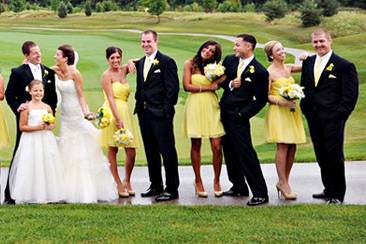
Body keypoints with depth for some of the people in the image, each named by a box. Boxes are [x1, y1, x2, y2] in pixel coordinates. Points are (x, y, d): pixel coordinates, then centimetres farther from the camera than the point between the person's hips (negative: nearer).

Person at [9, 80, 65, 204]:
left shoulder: (47, 107, 7)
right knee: (31, 168, -2)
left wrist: (47, 127, -8)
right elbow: (22, 127, -6)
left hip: (46, 141, 4)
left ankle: (46, 194, 13)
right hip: (31, 141, -4)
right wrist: (37, 127, -15)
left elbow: (53, 124, 14)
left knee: (47, 167, 5)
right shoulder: (27, 107, -5)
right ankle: (29, 195, 6)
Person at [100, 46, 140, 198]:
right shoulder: (107, 75, -6)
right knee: (112, 150, 3)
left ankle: (127, 181, 20)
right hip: (112, 113, -5)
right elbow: (111, 98, -13)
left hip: (125, 112, 6)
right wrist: (118, 119, -19)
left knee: (131, 151, 1)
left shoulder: (123, 70, 11)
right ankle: (118, 184, 12)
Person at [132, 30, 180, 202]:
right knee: (151, 152, 14)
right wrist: (139, 105, 9)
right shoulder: (140, 63, 16)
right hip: (144, 114, 8)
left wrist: (166, 110, -15)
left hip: (160, 114, -7)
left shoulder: (167, 62, -7)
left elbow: (173, 88, -12)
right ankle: (156, 186, 25)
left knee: (168, 152, -3)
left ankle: (172, 189, 4)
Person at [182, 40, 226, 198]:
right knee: (196, 145, 2)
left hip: (211, 106, 2)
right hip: (195, 106, -2)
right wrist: (208, 87, -4)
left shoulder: (214, 66, 15)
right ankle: (198, 181, 14)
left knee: (217, 147, -5)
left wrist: (220, 80, -12)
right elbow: (187, 86, -4)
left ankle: (216, 181, 11)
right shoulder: (190, 64, 5)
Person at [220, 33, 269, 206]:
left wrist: (242, 113, -14)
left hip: (239, 116, -7)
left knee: (246, 153, -9)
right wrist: (230, 84, -6)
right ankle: (239, 187, 26)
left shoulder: (260, 72, -11)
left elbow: (260, 100, -9)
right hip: (224, 112, 7)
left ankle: (260, 193, -4)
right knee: (229, 153, 13)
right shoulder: (229, 60, 7)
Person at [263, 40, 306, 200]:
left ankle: (283, 182, 14)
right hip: (278, 111, -6)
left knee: (292, 147, 4)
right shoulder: (269, 72, -6)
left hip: (292, 111, 7)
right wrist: (281, 101, -20)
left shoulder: (288, 68, 12)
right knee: (283, 147, -9)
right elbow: (266, 96, -7)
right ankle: (283, 184, -3)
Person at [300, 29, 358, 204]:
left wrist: (338, 116, -13)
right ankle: (329, 189, 24)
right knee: (321, 157, 12)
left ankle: (338, 194, 12)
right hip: (313, 118, 6)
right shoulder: (308, 63, 12)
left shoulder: (344, 66, -7)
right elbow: (304, 87, 20)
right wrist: (305, 108, 8)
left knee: (334, 156, 0)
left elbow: (350, 96, -8)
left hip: (333, 119, -6)